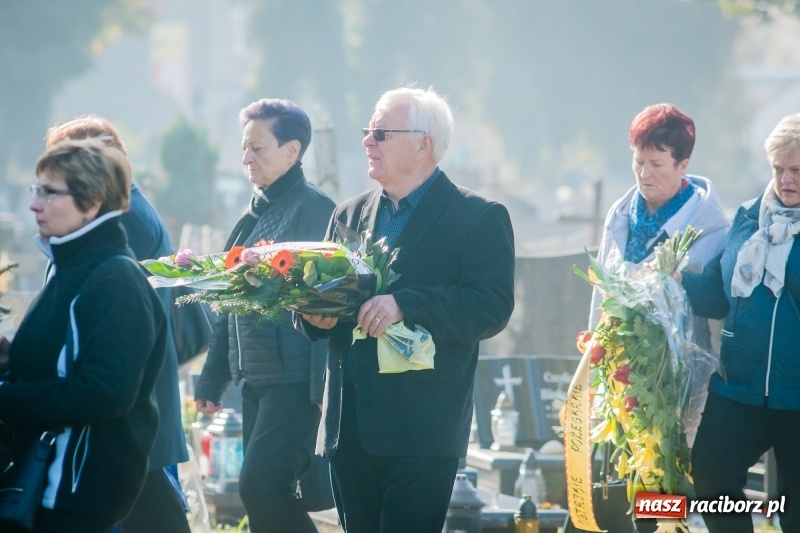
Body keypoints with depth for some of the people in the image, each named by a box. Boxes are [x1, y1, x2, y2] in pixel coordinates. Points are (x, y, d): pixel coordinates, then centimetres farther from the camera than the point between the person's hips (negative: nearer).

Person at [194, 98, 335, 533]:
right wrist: (211, 380, 19)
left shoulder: (314, 209, -8)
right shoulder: (254, 214, 16)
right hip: (254, 379, 9)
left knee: (259, 486, -16)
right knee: (267, 495, 8)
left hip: (294, 381, -9)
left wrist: (323, 390, -19)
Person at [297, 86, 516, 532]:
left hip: (422, 433, -6)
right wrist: (315, 315, -5)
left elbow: (493, 307, -13)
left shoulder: (479, 217, -2)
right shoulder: (349, 216, 17)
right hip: (350, 429, 6)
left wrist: (406, 304, -24)